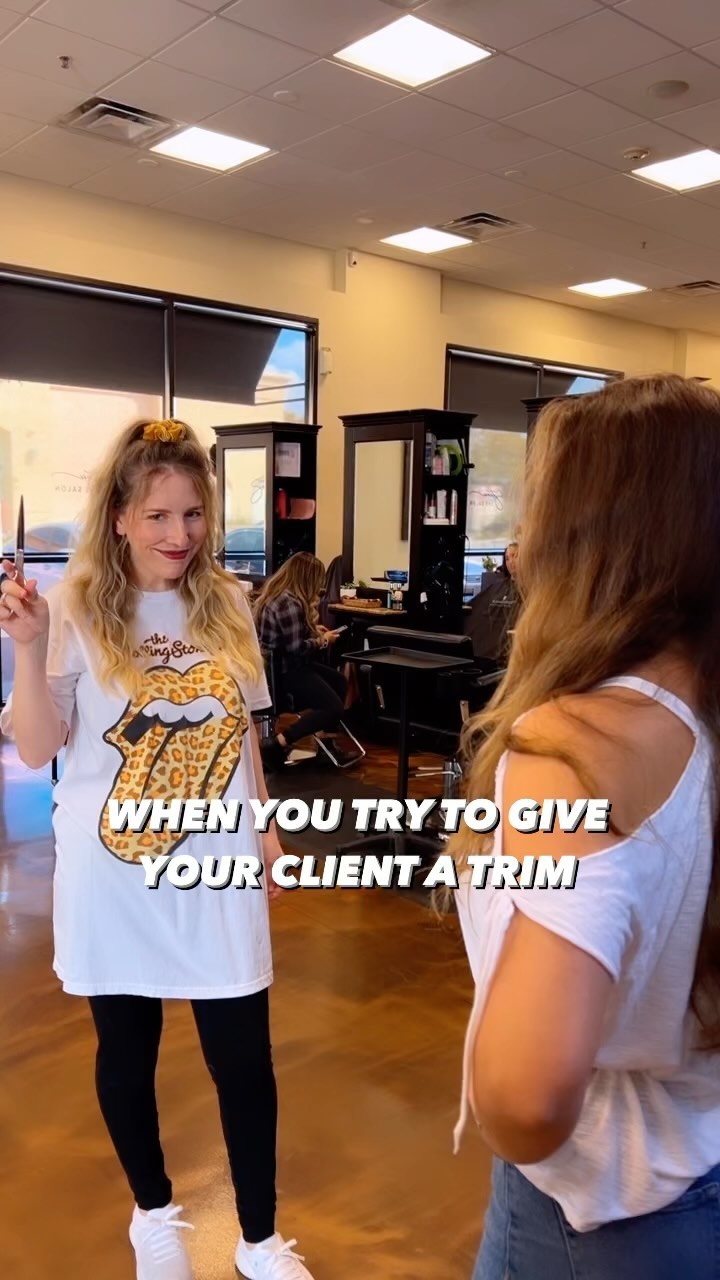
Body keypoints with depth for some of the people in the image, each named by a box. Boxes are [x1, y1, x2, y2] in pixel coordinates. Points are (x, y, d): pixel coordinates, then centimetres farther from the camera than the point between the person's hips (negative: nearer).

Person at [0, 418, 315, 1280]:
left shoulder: (226, 605, 1)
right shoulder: (77, 608, -9)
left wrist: (264, 828, 12)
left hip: (217, 867, 2)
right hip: (115, 874, -2)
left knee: (244, 1057, 7)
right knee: (127, 1048, 16)